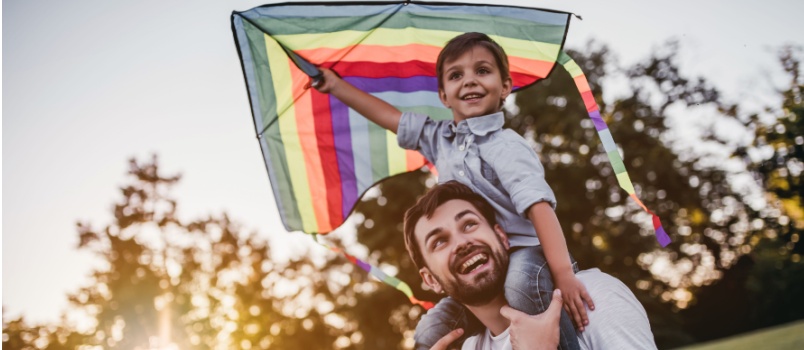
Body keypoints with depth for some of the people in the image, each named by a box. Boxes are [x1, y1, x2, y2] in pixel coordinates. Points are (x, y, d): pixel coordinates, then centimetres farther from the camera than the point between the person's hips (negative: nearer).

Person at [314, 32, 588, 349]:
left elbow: (539, 207, -27)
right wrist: (336, 85, 22)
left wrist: (564, 274, -38)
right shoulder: (439, 139, 8)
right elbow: (390, 117, 19)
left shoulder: (506, 147, -14)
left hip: (522, 257, -7)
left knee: (519, 287, -38)